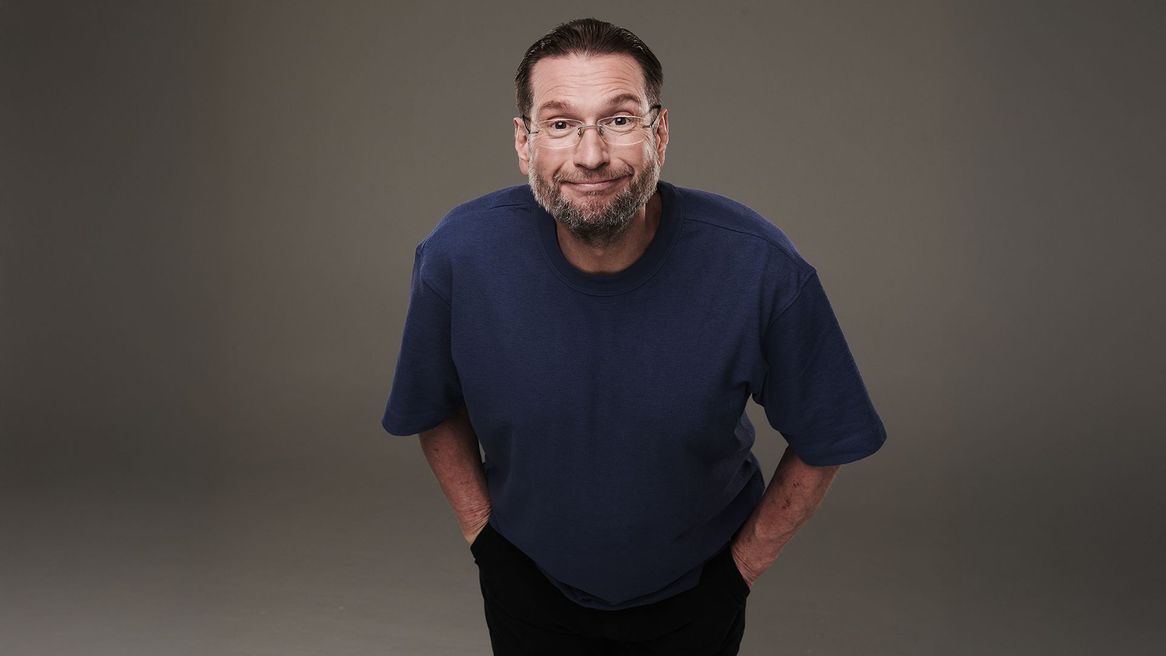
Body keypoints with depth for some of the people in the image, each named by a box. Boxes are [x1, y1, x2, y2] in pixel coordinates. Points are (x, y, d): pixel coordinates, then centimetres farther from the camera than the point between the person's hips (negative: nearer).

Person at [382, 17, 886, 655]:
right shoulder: (457, 256, -23)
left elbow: (824, 440, -10)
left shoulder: (760, 267, -26)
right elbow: (436, 408, -2)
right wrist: (480, 528, -2)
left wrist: (750, 556, -6)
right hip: (527, 583, 1)